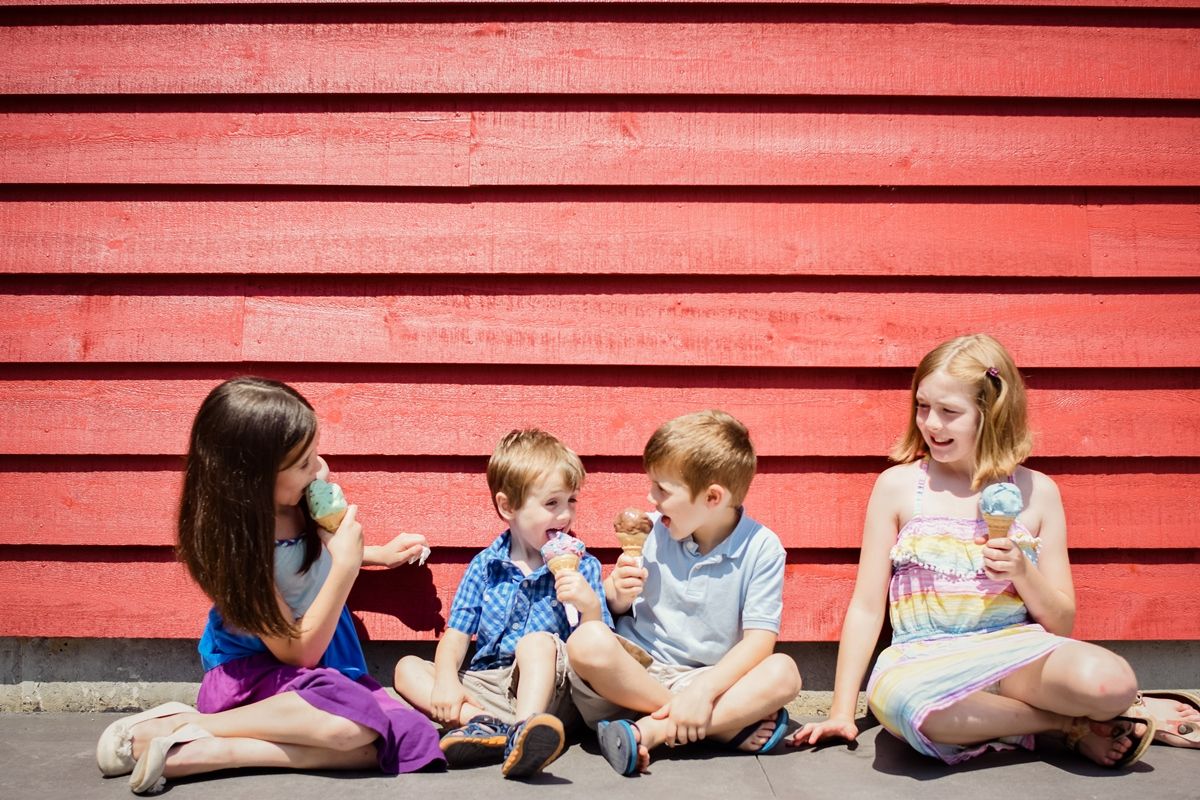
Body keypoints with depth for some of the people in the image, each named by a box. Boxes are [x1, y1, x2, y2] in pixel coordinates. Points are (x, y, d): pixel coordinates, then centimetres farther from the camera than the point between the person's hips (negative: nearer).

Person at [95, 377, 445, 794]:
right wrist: (346, 565, -25)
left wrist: (377, 554, 11)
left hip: (318, 673, 7)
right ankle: (175, 726, -17)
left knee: (405, 737, -22)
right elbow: (298, 652, -19)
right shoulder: (239, 543, -23)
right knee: (353, 723, -38)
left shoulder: (297, 502, -5)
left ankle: (200, 752, -18)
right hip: (253, 674, -7)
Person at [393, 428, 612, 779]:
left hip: (545, 686, -4)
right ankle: (483, 723, -31)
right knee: (407, 668, -10)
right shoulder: (484, 566, 9)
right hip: (484, 687, 4)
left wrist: (590, 606, -22)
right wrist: (446, 678, -14)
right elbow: (457, 634, 6)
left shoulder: (582, 568, 4)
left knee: (538, 642, -32)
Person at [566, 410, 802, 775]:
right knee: (588, 641, -31)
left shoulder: (762, 548, -9)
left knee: (783, 672, -27)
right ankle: (730, 722, -23)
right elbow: (615, 605, 10)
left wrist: (703, 691, -28)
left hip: (706, 677, -1)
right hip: (637, 668, 1)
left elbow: (760, 639, -14)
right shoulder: (651, 531, -2)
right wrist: (618, 594, -15)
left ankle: (649, 730, -30)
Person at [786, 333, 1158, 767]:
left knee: (1113, 682, -32)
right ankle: (1070, 724, -10)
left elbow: (1062, 623, 9)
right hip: (924, 660, 1)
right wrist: (842, 712, 0)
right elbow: (866, 607, 4)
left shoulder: (1035, 491, 5)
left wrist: (1022, 571, -12)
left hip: (1015, 650, 0)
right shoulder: (899, 485, 2)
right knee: (899, 699, -37)